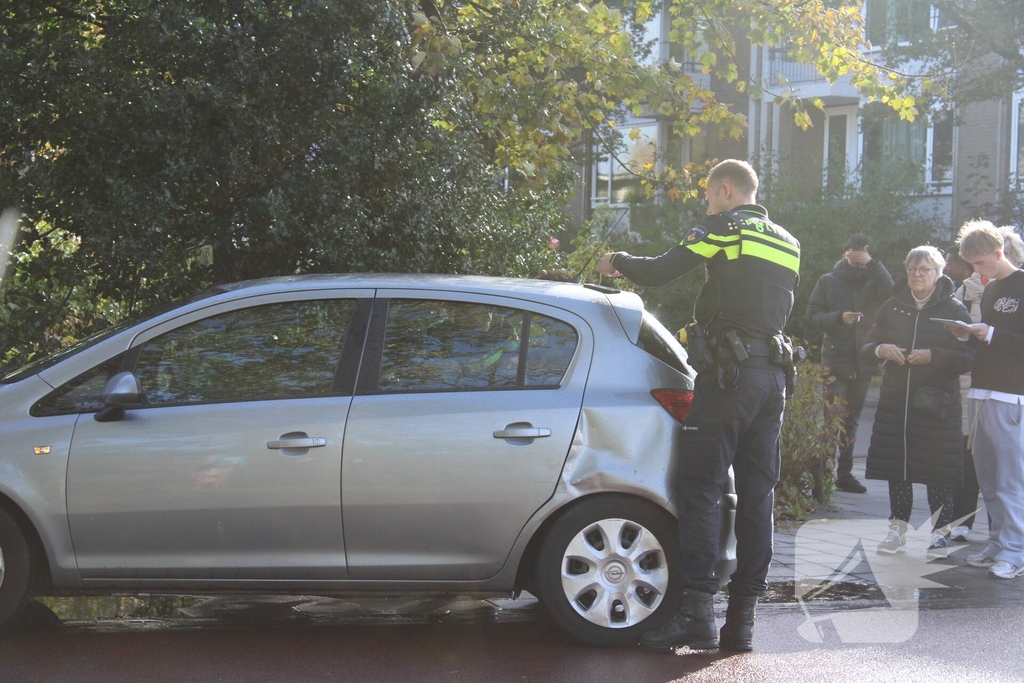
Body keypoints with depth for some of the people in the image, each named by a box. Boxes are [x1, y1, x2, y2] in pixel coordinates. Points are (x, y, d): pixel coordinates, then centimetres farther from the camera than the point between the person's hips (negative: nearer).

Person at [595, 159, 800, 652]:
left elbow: (658, 272, -5)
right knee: (756, 495, 6)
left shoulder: (725, 228, -1)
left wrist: (618, 262, 14)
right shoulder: (787, 245, 21)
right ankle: (742, 618, 7)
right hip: (773, 377, 7)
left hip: (728, 373, -7)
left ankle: (696, 611, -15)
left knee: (699, 487, -8)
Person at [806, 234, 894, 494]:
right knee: (835, 417, -11)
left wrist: (873, 264, -17)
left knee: (851, 419, 10)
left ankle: (844, 472, 16)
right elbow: (813, 316, 1)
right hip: (834, 359, -3)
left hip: (863, 362, 3)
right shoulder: (828, 281, 5)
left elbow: (891, 293, -13)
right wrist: (839, 317, -15)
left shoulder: (872, 281, 9)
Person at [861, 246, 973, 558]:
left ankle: (940, 532, 10)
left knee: (938, 471, -2)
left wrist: (933, 356, -19)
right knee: (896, 465, 6)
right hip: (895, 399, 4)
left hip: (937, 401, -4)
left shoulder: (954, 309, -1)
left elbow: (968, 357, -6)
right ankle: (897, 530, 16)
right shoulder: (892, 307, 10)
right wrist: (881, 349, -8)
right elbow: (866, 347, 15)